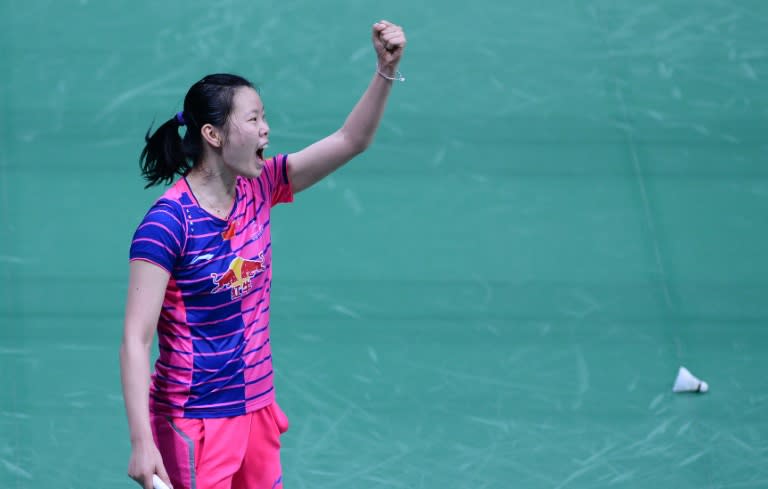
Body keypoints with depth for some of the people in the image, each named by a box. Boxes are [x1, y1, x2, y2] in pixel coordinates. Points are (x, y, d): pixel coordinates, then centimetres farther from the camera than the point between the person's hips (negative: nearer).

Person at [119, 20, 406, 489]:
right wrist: (142, 443, -28)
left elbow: (351, 140, 8)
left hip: (257, 409, 7)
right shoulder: (168, 223, -18)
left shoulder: (257, 190, 3)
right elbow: (136, 340, -21)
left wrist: (387, 70, -8)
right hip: (195, 425, -7)